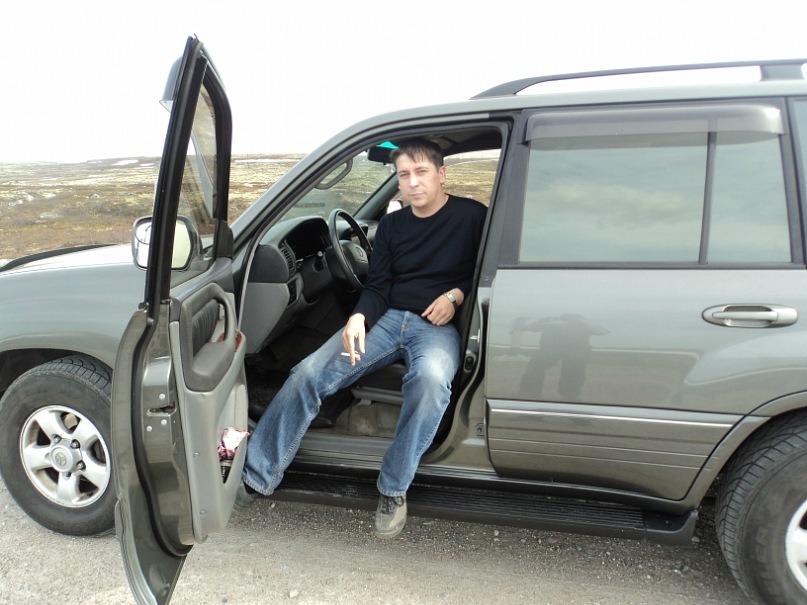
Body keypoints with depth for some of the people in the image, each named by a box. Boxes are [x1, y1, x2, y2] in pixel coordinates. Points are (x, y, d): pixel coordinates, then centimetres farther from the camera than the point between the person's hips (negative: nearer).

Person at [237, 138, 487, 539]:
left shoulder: (472, 217, 1)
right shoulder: (391, 225, 14)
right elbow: (377, 286, 9)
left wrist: (456, 295, -13)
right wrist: (359, 318, -11)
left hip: (438, 325, -4)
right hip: (389, 318, 4)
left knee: (430, 378, -40)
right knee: (309, 373, -16)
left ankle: (393, 490, -23)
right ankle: (256, 477, -7)